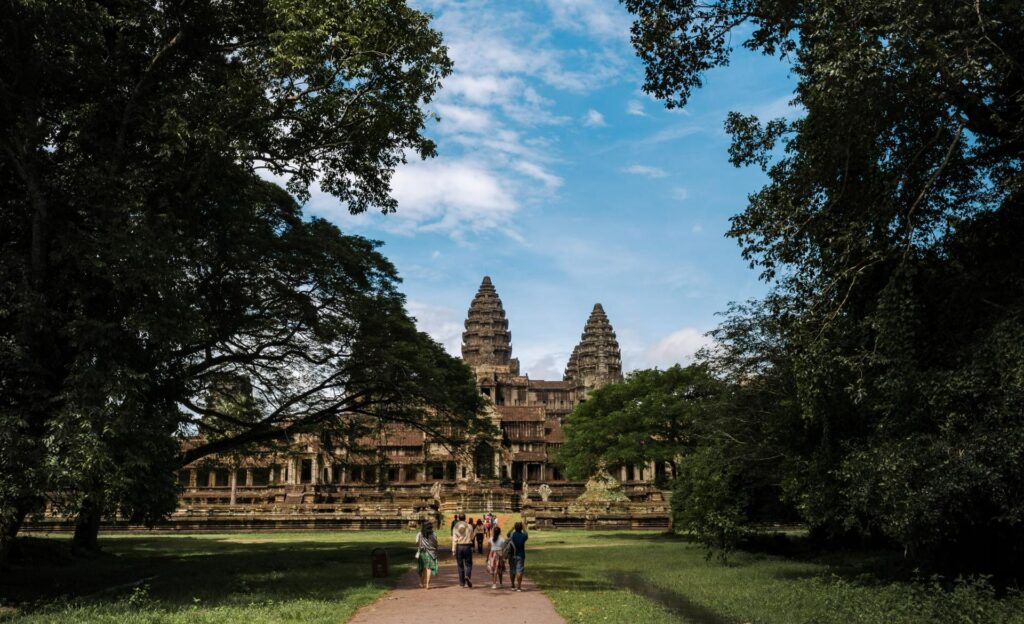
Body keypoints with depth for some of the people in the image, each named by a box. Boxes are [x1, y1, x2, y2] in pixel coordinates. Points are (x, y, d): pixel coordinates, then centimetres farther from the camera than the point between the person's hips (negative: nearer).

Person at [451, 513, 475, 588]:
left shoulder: (455, 527, -2)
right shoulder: (469, 527, -2)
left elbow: (454, 540, -6)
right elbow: (472, 537, 6)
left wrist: (453, 550, -5)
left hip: (459, 546, 1)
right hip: (467, 546, -1)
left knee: (460, 565, 10)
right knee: (468, 564, 8)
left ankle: (462, 583, 13)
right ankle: (467, 576, -19)